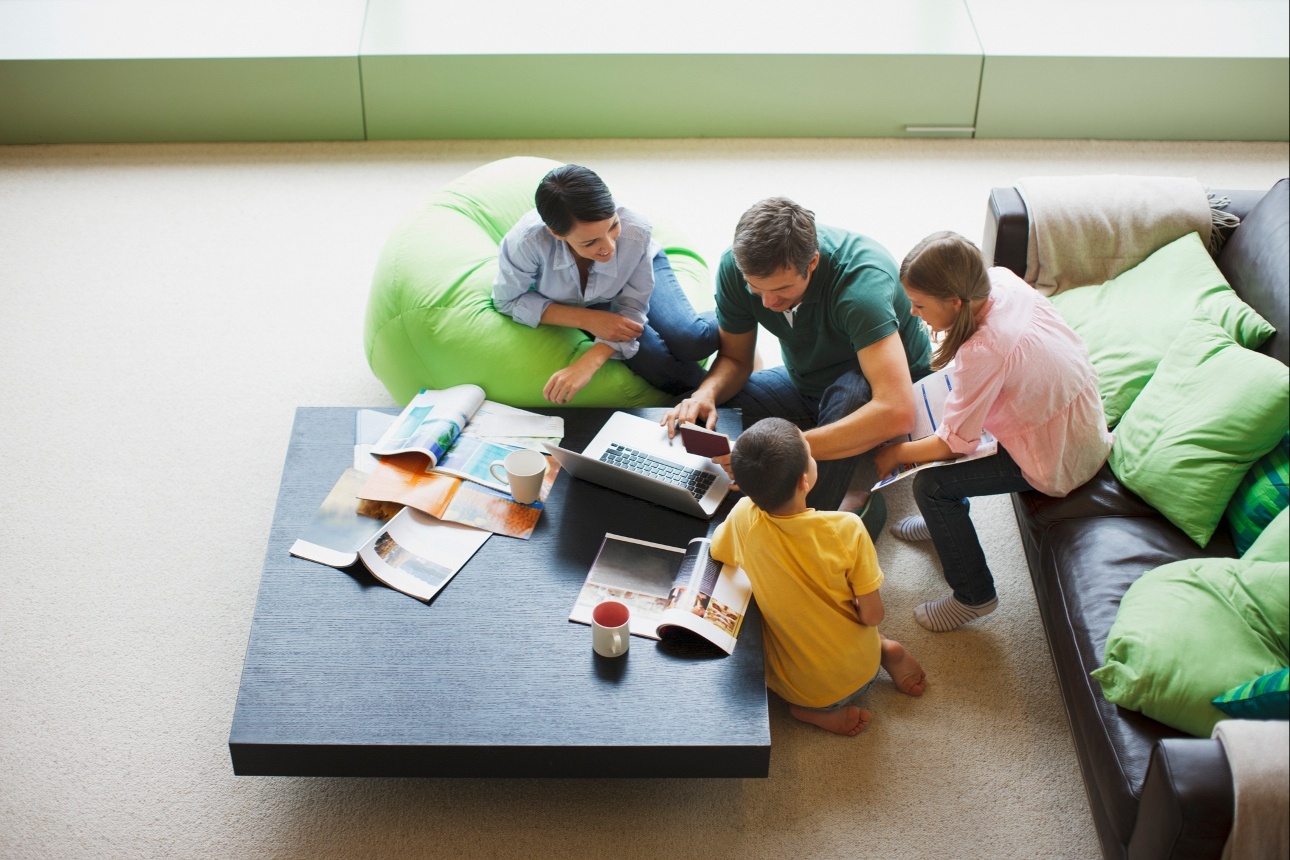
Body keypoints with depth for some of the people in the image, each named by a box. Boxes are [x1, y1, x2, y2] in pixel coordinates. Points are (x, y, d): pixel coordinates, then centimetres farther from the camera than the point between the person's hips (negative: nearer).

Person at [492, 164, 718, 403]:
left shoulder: (635, 230, -39)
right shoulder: (525, 241, -41)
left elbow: (631, 309, -26)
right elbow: (508, 300, -22)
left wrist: (586, 364, -42)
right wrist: (587, 320, -32)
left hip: (642, 268, 1)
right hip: (580, 304, 0)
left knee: (692, 341, -24)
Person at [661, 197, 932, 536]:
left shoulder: (861, 278, -38)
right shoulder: (736, 266, -21)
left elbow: (897, 413, -47)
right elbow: (735, 357, -4)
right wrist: (706, 393, -29)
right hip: (808, 383, 6)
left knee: (850, 392, -39)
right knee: (694, 416, -10)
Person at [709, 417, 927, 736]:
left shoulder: (744, 517, -22)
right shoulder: (846, 529, -25)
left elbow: (718, 549, 2)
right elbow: (872, 616, -16)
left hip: (796, 687, -2)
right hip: (860, 675, 2)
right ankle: (887, 650, 10)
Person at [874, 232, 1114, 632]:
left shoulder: (984, 351, -34)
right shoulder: (1001, 280, -11)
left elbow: (955, 442, -22)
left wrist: (894, 455, -6)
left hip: (1060, 462, -9)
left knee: (931, 485, -10)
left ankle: (974, 595, 9)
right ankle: (945, 519, 35)